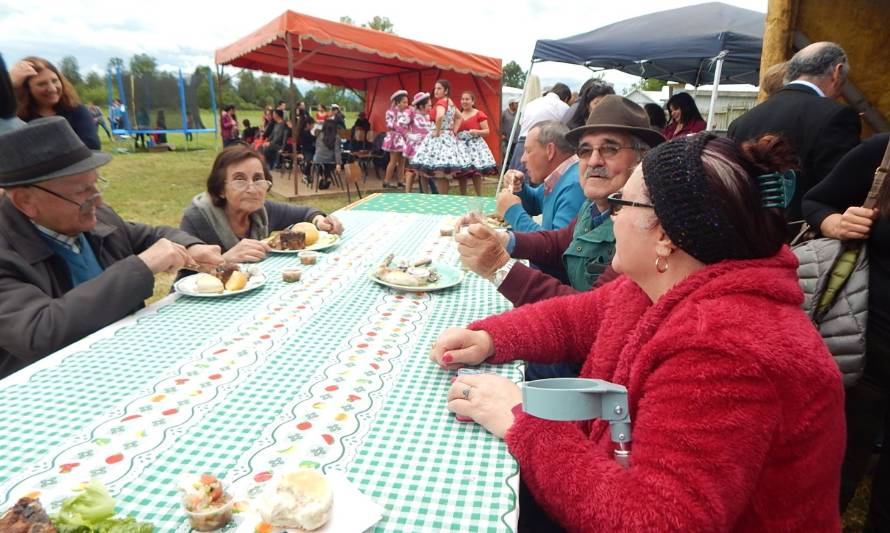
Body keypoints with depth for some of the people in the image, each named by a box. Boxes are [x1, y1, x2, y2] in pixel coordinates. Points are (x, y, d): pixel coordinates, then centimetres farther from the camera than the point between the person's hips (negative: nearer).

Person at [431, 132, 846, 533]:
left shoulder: (720, 354, -34)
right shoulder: (663, 284, -4)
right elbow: (575, 317, 10)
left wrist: (523, 423, -30)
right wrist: (490, 337, -7)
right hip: (615, 491, 7)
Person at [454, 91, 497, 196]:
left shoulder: (479, 114, -1)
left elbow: (487, 131, -2)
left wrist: (477, 132, -19)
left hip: (475, 145, -4)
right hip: (460, 145, 4)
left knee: (476, 172, -12)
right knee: (460, 172, 1)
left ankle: (479, 197, -4)